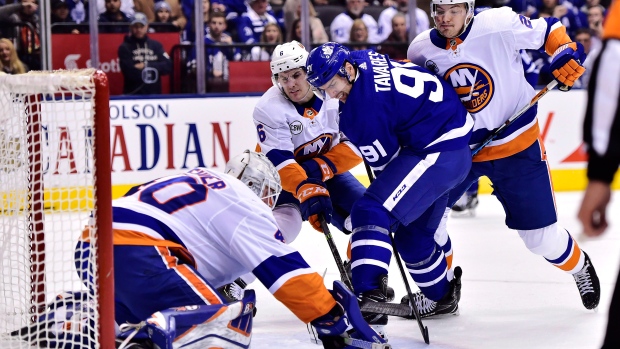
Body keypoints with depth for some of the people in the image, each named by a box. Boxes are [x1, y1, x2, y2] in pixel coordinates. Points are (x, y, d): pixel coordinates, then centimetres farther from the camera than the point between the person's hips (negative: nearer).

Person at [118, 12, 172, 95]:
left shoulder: (156, 45, 10)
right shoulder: (125, 48, -2)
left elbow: (168, 66, -1)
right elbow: (130, 73, -13)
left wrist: (146, 66, -12)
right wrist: (154, 68, -5)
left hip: (154, 94, 3)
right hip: (133, 95, -3)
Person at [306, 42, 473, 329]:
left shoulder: (364, 108, -24)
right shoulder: (363, 59, 4)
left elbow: (387, 163, -13)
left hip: (438, 152, -11)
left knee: (372, 212, -22)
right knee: (412, 232, 23)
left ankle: (369, 296, -34)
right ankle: (443, 296, 44)